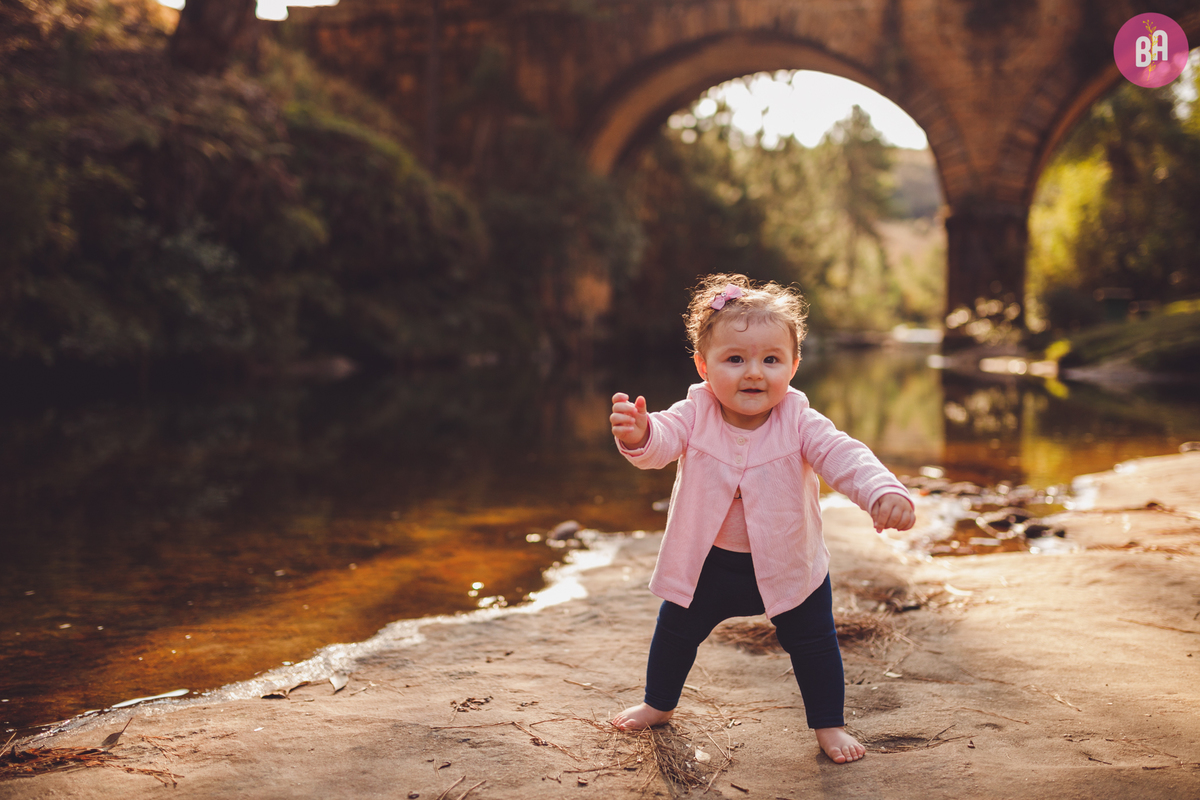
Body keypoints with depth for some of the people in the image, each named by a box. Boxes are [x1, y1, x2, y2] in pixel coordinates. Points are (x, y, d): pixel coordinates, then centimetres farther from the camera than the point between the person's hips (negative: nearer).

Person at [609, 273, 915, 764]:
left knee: (812, 642, 9)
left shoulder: (799, 423, -20)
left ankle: (829, 725, 31)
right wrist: (637, 434, -61)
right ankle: (659, 705, 43)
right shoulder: (695, 415, -18)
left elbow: (844, 456, -32)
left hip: (788, 563, -1)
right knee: (676, 632, 17)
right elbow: (661, 441, -35)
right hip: (707, 561, 1)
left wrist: (884, 491, -53)